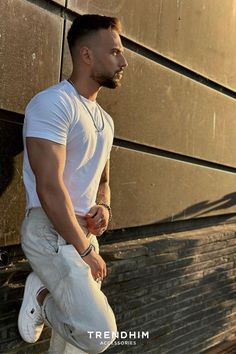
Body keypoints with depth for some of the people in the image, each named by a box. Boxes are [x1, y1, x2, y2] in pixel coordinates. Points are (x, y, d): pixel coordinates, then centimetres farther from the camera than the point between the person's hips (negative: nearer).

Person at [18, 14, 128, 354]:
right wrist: (86, 251, -16)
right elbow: (49, 187, -21)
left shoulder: (105, 120, 16)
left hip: (84, 232, 9)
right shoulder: (52, 103, -14)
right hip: (50, 231, -9)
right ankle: (41, 297, 5)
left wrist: (103, 207, 0)